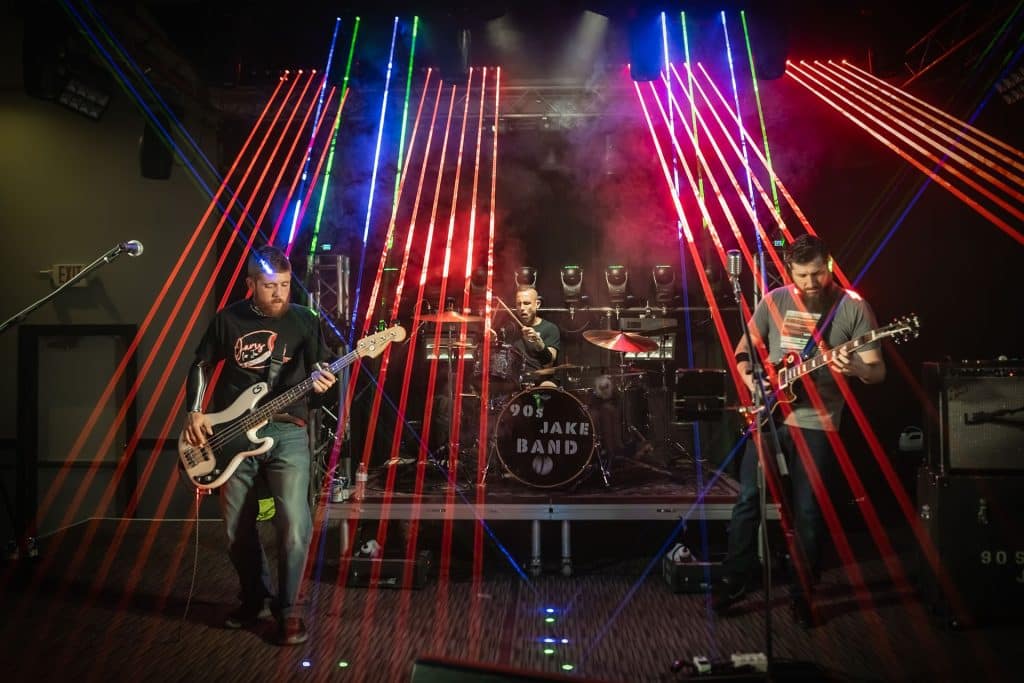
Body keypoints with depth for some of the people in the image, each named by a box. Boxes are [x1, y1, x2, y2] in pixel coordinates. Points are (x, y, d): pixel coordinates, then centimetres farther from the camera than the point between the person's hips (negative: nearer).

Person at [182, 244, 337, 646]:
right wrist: (194, 412, 2)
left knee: (294, 524, -14)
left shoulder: (305, 321, 2)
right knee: (237, 529, 9)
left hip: (286, 434, -2)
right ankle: (256, 598, 31)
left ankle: (290, 610, 3)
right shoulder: (228, 319, 4)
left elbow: (320, 368, 5)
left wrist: (319, 380, -18)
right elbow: (201, 365, 14)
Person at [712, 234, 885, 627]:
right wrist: (749, 377, -9)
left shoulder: (853, 308, -6)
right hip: (768, 414, 3)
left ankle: (802, 595, 21)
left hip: (817, 423, -2)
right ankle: (734, 581, 19)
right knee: (748, 499, 4)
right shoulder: (774, 301, 2)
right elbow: (744, 349, 11)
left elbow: (878, 371, -7)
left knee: (808, 512, 4)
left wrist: (855, 369, -29)